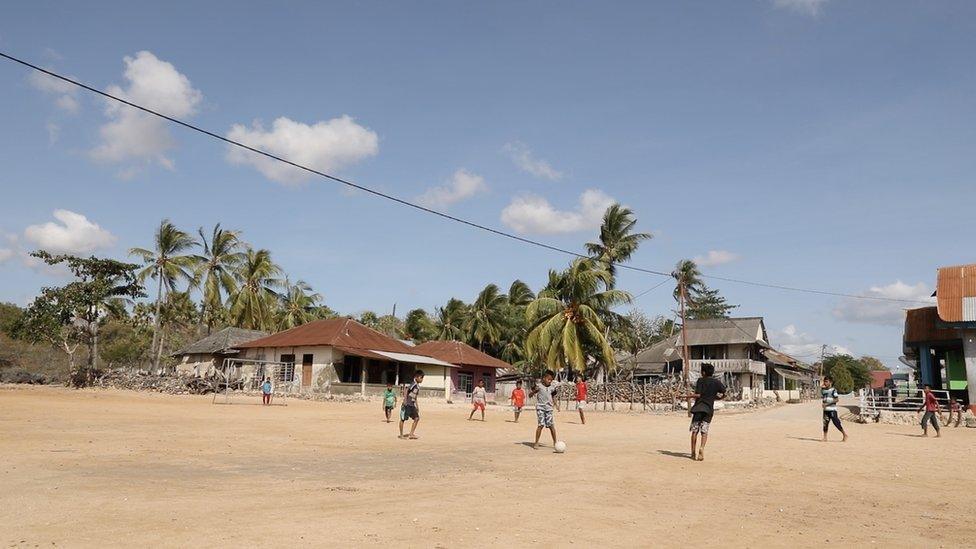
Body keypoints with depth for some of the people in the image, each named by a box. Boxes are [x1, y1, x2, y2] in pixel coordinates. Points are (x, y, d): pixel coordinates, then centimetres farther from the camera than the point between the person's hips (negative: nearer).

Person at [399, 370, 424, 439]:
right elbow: (406, 391, -24)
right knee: (403, 419, 1)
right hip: (407, 405, -9)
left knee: (417, 418, 6)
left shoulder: (418, 386, 13)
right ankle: (401, 435, 10)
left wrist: (417, 406, 24)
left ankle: (411, 434, 10)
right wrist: (405, 400, -31)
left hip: (412, 405, 9)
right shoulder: (413, 384, -14)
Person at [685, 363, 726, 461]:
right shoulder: (717, 382, 7)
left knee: (694, 430, 6)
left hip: (699, 407, -2)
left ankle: (693, 452, 8)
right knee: (704, 431, 4)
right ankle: (702, 448, -18)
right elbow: (724, 394, 6)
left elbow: (698, 395, -11)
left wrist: (691, 395, 5)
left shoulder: (700, 380, -2)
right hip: (709, 409, 2)